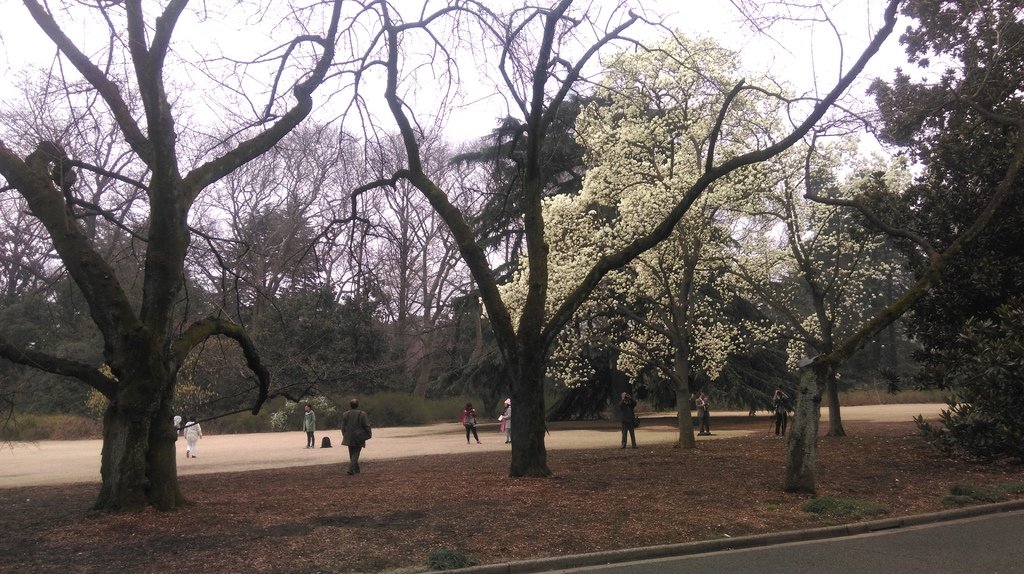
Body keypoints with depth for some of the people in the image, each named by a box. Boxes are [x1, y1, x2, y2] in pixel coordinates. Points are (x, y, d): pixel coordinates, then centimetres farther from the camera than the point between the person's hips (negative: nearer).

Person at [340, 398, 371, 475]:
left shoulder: (345, 414, -1)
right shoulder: (362, 414, -10)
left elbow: (343, 427, 5)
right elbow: (366, 426, -8)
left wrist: (345, 435, 17)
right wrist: (369, 434, 6)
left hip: (349, 438, 3)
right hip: (359, 437, -3)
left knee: (352, 454, 15)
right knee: (356, 454, 1)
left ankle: (356, 469, 23)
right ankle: (351, 469, -14)